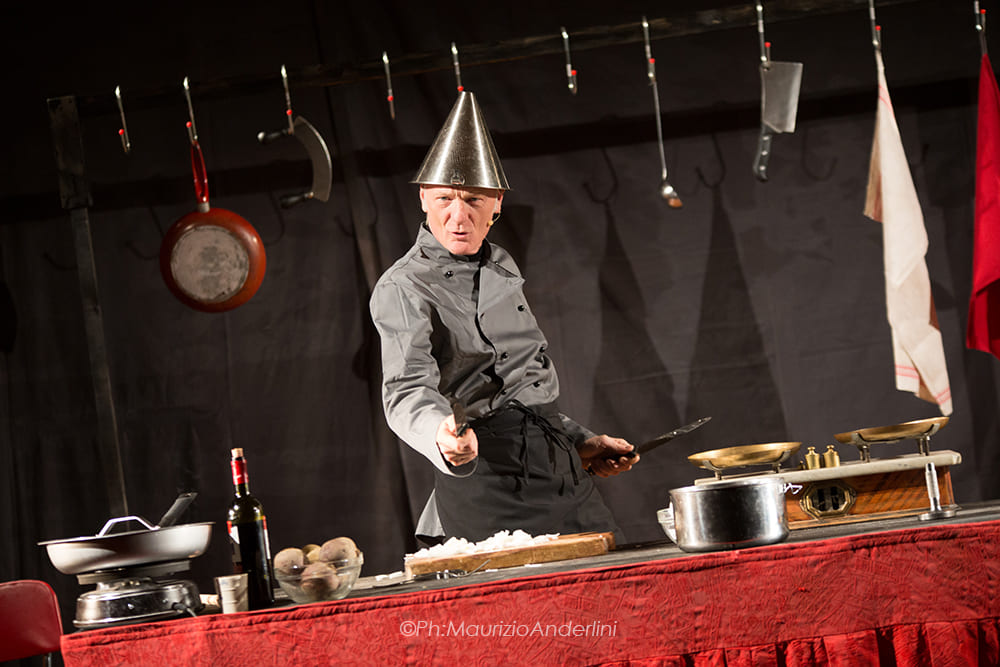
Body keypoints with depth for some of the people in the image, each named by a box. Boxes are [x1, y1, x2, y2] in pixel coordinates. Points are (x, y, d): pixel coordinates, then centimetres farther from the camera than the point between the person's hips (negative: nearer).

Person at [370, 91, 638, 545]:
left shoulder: (499, 266, 16)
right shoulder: (403, 288, -9)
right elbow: (407, 390, -25)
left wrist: (579, 442, 25)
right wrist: (443, 437, -44)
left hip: (562, 470, 8)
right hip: (489, 480, -7)